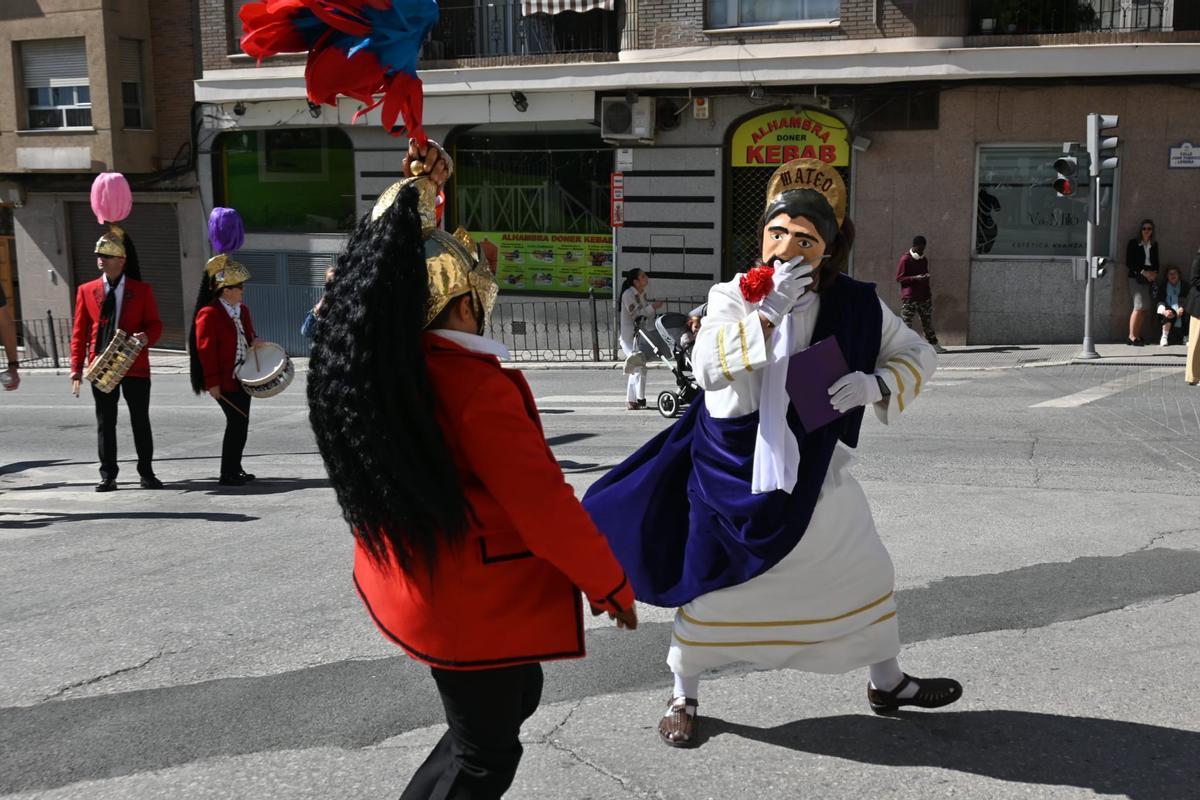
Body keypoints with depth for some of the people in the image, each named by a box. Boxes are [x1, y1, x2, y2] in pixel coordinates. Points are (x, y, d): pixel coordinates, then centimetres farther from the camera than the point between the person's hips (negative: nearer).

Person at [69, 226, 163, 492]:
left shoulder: (142, 290, 1)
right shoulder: (86, 291, 5)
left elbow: (155, 324, 4)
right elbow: (79, 331, 5)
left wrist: (147, 337, -20)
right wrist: (76, 367, -1)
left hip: (136, 367, -1)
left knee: (140, 421, 5)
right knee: (105, 422, 5)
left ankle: (146, 472, 16)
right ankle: (108, 475, 12)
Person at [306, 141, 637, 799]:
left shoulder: (360, 359, -3)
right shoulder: (474, 385, -25)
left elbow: (388, 264, 17)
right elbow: (540, 502, -22)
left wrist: (416, 190, 16)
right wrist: (610, 582, -11)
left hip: (402, 587, 8)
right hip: (474, 602, -8)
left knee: (515, 694, 27)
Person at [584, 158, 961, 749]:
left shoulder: (853, 306, -8)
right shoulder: (733, 297, -13)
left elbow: (918, 355, 1)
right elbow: (708, 370, -28)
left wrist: (874, 386, -19)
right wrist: (767, 312, -33)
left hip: (814, 472, 3)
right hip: (732, 469, -3)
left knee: (867, 574, 14)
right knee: (709, 587, 6)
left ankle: (887, 683, 38)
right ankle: (683, 699, 28)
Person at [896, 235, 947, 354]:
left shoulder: (924, 260, 15)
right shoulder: (905, 259, -6)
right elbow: (898, 278, -9)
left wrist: (926, 277, 10)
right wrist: (915, 278, -19)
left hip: (924, 296, 7)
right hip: (909, 298, -6)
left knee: (928, 321, 10)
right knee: (906, 322, -8)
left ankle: (934, 344, 16)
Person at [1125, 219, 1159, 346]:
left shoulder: (1154, 245, 14)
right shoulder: (1133, 243, -1)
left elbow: (1156, 262, 19)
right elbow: (1129, 263, -5)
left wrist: (1155, 273, -1)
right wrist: (1143, 272, -13)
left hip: (1150, 279, 5)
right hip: (1136, 278, -5)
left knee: (1145, 308, 1)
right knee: (1139, 307, -12)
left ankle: (1137, 335, 6)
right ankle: (1132, 336, -9)